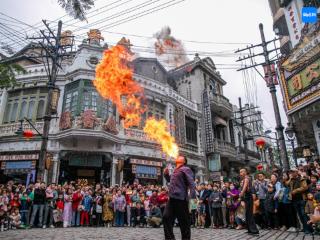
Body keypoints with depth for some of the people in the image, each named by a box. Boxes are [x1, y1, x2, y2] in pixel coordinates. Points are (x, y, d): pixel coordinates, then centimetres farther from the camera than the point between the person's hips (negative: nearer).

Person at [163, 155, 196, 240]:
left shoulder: (185, 169, -4)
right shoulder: (175, 171, 20)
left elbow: (191, 184, -13)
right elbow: (170, 180, 36)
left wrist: (192, 198, -23)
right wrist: (166, 174, 16)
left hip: (180, 199, -8)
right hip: (172, 198, 9)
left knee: (183, 221, 1)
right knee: (166, 217, 10)